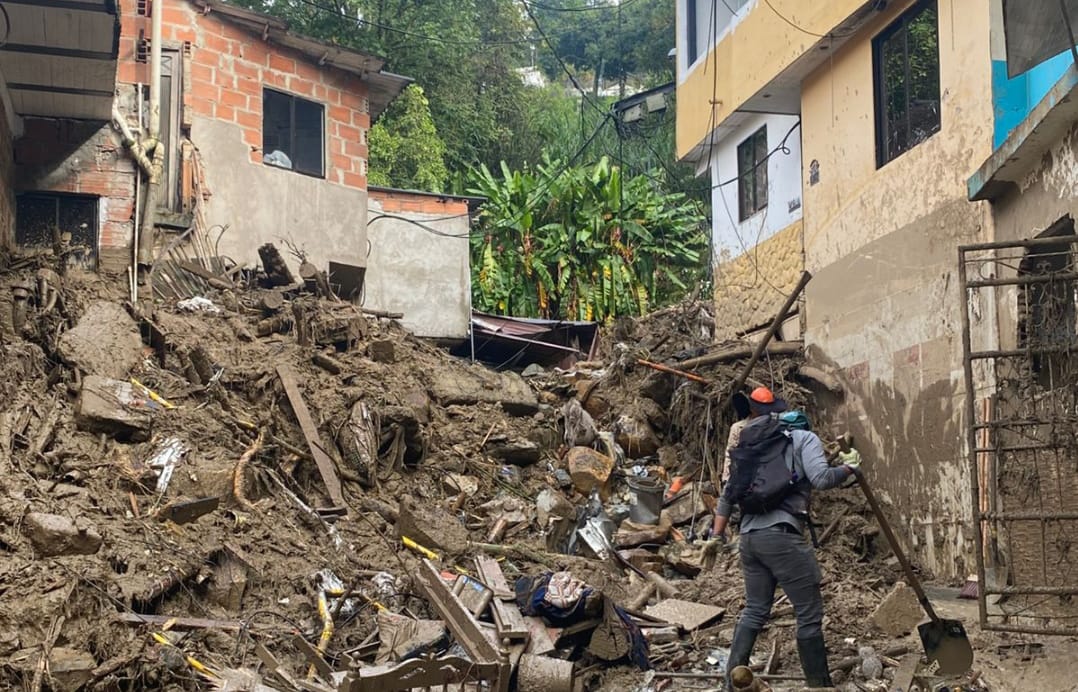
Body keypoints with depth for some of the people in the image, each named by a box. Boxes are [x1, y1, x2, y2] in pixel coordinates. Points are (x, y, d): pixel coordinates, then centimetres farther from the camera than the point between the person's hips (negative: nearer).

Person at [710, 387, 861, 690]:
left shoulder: (748, 446, 21)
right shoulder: (804, 439, 4)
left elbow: (728, 493, 22)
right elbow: (821, 479, -11)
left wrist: (716, 535, 26)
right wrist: (849, 467, 6)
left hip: (749, 537, 7)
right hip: (782, 537, -7)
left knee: (754, 610, 17)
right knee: (809, 614, 1)